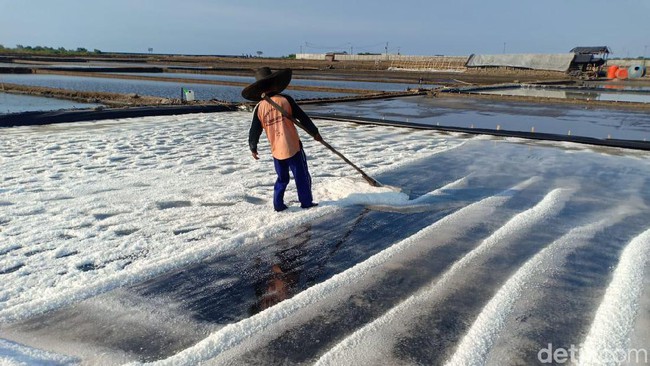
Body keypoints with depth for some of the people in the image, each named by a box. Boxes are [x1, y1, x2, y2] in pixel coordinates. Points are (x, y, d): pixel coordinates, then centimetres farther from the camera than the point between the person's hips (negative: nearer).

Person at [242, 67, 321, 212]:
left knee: (282, 179, 20)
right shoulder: (285, 99, -9)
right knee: (302, 176, 11)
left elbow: (254, 131, 4)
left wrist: (253, 148, 19)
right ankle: (306, 202, 18)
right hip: (293, 147, -3)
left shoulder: (259, 108, -2)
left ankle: (278, 204, 18)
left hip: (276, 150, 3)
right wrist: (315, 132, 7)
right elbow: (303, 118, -4)